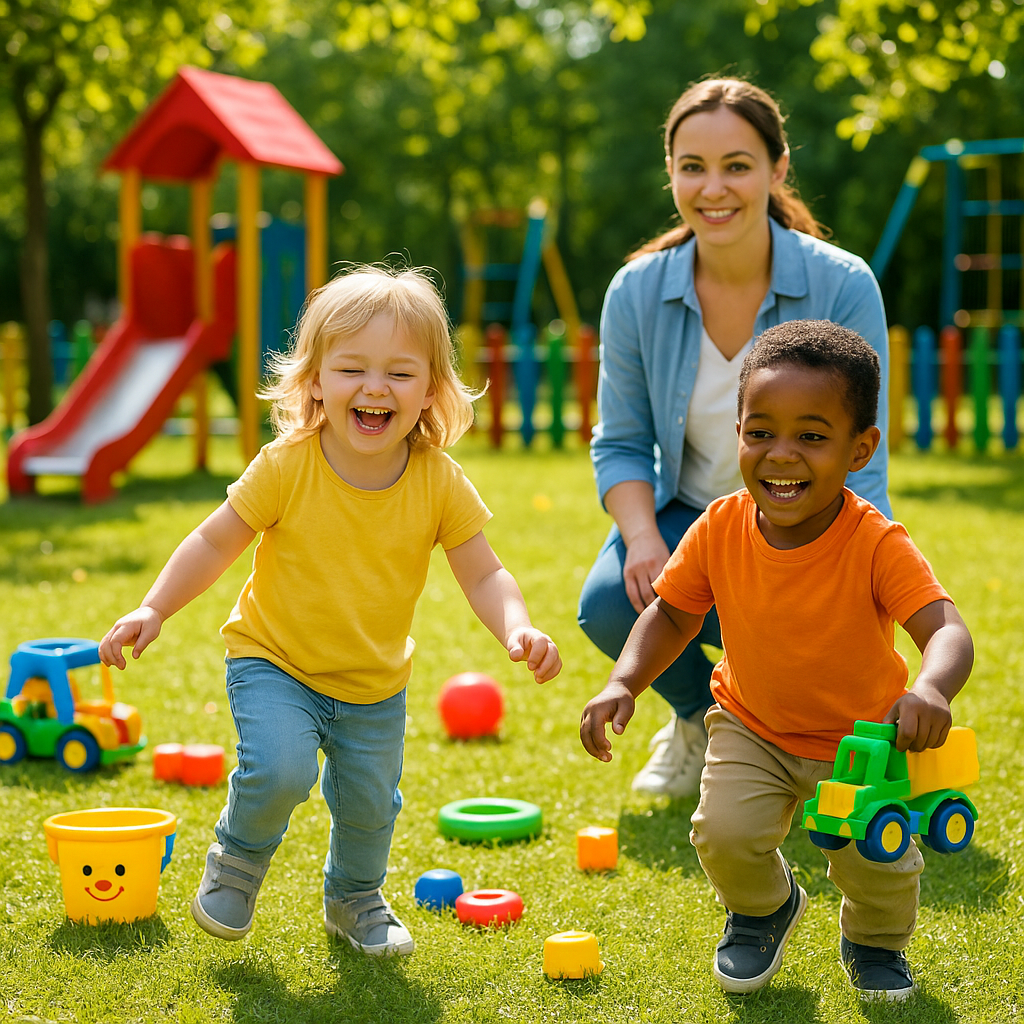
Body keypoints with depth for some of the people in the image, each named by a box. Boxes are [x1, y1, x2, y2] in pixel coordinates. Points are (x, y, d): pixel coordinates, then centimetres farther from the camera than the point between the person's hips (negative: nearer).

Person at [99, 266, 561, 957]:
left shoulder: (440, 483, -14)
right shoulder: (287, 467, -20)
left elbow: (483, 574, -8)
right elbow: (216, 542, -9)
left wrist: (518, 630, -27)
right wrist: (154, 609, -18)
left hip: (376, 686, 3)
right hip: (274, 663, -3)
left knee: (371, 804, 10)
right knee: (280, 767, -25)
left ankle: (355, 899, 45)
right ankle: (238, 861, 10)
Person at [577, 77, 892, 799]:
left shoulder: (844, 287, -17)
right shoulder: (637, 292, -10)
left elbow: (858, 469, -16)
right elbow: (621, 444, -1)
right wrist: (643, 540, -21)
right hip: (688, 516, 2)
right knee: (610, 605, -28)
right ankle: (703, 715, 9)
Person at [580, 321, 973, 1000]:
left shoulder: (877, 545, -27)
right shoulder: (720, 530, -16)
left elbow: (947, 630, -37)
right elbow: (672, 613, -2)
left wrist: (932, 688, -59)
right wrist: (624, 683, -17)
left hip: (861, 737, -2)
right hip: (753, 727, 2)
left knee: (878, 862, -13)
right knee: (724, 832, -18)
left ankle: (876, 943, 27)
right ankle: (764, 907, 21)